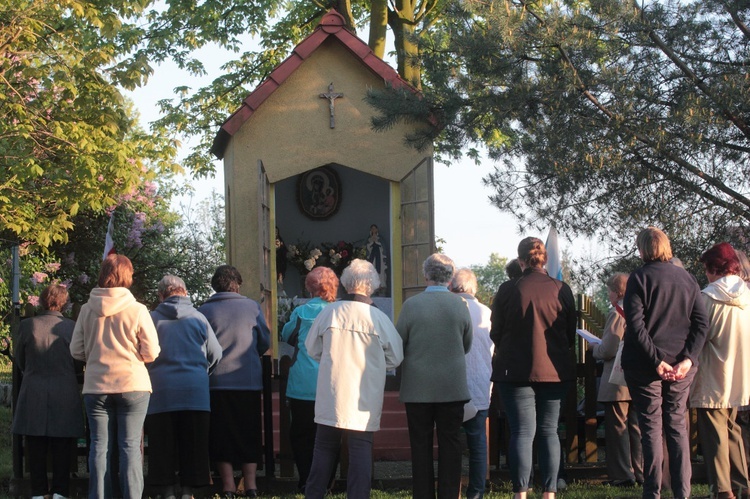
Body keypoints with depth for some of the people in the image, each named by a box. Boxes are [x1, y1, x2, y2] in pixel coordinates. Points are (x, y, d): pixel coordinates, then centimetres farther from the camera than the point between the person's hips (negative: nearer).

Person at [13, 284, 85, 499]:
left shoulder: (27, 325, -6)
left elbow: (20, 361, 6)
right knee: (61, 449, 7)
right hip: (65, 396, 0)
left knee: (36, 448, 8)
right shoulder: (72, 328, -6)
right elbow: (78, 365, 2)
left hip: (33, 394, 0)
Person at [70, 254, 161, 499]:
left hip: (96, 386, 2)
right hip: (132, 386, -2)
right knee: (130, 446, 2)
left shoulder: (87, 310, -1)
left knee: (99, 446, 6)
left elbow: (76, 350, 3)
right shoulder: (137, 310, -8)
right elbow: (151, 352, -6)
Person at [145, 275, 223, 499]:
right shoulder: (198, 318, 2)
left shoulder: (152, 318, -1)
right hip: (195, 389, 1)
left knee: (163, 444, 6)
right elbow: (215, 354, 6)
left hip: (161, 390, 0)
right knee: (192, 444, 7)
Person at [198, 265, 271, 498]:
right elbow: (265, 342, 5)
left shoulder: (203, 311, -3)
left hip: (217, 381, -1)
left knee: (221, 436, 7)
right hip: (249, 381, 1)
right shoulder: (252, 307, -1)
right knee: (249, 435, 10)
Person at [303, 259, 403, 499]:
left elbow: (312, 349, 6)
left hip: (331, 396, 2)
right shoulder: (379, 318, -9)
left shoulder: (328, 312, -5)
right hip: (365, 398, -2)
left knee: (325, 447, 13)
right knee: (361, 450, 4)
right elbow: (395, 357, 1)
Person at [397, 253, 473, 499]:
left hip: (418, 389, -1)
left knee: (421, 447, 6)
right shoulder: (460, 304, -4)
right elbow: (467, 346, 7)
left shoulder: (411, 304, -9)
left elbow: (397, 345, -2)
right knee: (450, 446, 7)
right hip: (453, 388, 1)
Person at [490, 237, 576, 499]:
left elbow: (496, 334, 1)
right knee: (549, 431, 9)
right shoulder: (561, 289, -1)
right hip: (555, 370, 2)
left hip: (515, 369, -2)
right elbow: (571, 334, 8)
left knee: (522, 432, -1)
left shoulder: (508, 290, -6)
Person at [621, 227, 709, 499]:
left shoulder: (640, 278, -6)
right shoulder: (687, 278, 7)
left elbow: (635, 324, -16)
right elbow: (701, 322, 1)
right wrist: (688, 359, -6)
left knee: (651, 427, 1)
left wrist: (656, 360, -15)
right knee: (677, 425, 11)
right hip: (681, 367, 4)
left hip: (645, 365, -4)